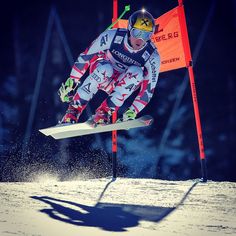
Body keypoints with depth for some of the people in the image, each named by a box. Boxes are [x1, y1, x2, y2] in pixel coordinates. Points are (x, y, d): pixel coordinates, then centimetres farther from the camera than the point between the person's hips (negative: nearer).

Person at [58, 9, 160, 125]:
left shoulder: (152, 56, -22)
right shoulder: (112, 36, -24)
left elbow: (148, 88, -17)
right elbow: (86, 56, -15)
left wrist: (132, 112, -25)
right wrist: (71, 82, -14)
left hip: (124, 84, 1)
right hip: (99, 71, -1)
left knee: (137, 72, -31)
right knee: (105, 68, -36)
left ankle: (104, 111, -27)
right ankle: (73, 110, -26)